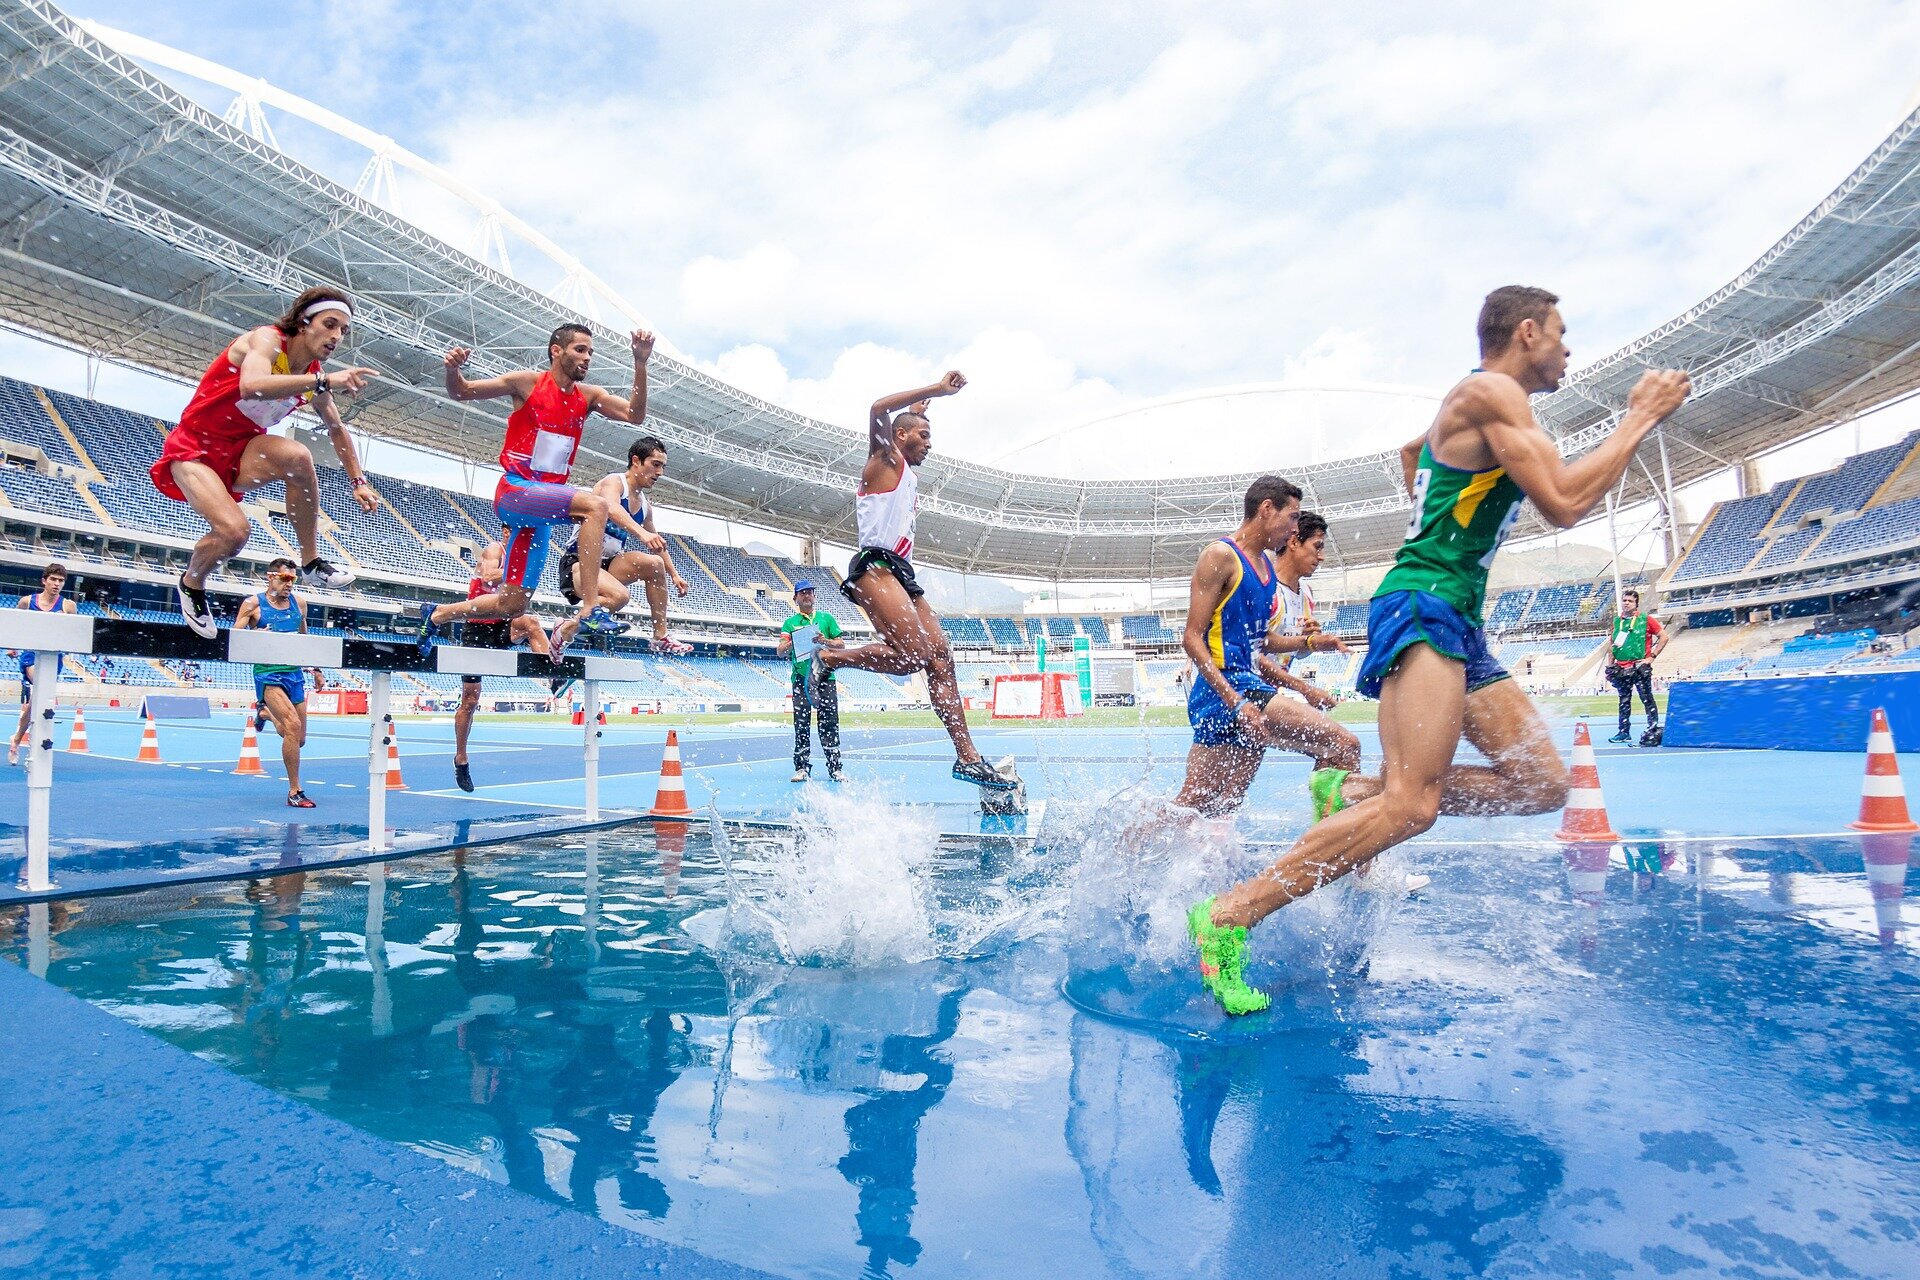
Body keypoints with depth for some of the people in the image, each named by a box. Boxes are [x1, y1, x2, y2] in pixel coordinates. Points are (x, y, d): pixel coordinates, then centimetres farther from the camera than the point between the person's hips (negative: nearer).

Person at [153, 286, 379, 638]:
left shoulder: (314, 375, 2)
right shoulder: (268, 339, -18)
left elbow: (337, 429, 18)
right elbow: (251, 386, -41)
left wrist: (358, 480, 14)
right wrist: (323, 381, -48)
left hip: (240, 454, 5)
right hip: (194, 448, -5)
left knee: (298, 456, -30)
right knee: (234, 530, -28)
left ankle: (311, 563, -15)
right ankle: (191, 585, 7)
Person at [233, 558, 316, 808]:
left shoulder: (298, 603, 11)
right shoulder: (253, 604, -2)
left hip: (295, 673, 5)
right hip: (268, 673, -5)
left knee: (298, 739, 10)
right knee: (293, 725, -23)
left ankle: (267, 713, 45)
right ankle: (294, 792, -14)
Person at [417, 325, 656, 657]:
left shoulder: (588, 396, 10)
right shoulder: (528, 382, -2)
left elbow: (635, 415, -3)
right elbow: (462, 392, 4)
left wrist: (640, 364, -11)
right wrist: (453, 370, -18)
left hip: (541, 510, 6)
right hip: (514, 491, -6)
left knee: (512, 607, 8)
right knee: (595, 504, -32)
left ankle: (437, 615, 32)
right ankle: (589, 610, -36)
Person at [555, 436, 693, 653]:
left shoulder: (644, 504, 13)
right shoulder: (614, 482, -10)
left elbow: (657, 544, 27)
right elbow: (611, 509, -34)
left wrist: (675, 575, 21)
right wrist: (642, 533, -50)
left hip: (607, 564, 8)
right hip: (577, 561, -8)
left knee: (654, 563, -13)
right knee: (620, 596, -34)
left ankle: (661, 637, -9)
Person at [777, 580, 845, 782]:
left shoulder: (826, 618, 13)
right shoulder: (790, 623, 13)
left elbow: (841, 645, 9)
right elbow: (781, 651, 4)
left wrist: (825, 641, -9)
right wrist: (793, 641, -15)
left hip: (825, 677, 0)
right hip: (801, 678, 0)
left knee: (829, 723, -4)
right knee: (801, 724, -1)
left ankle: (834, 768, -2)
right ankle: (802, 767, 4)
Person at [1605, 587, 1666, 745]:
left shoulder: (1646, 620, -3)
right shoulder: (1617, 622, 11)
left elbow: (1663, 636, -3)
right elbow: (1611, 643, 19)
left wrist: (1652, 657, -7)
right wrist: (1610, 665, 14)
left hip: (1639, 668, -5)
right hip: (1621, 669, 5)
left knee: (1647, 699, -3)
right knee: (1624, 701, 11)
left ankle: (1653, 731, 2)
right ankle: (1624, 732, 18)